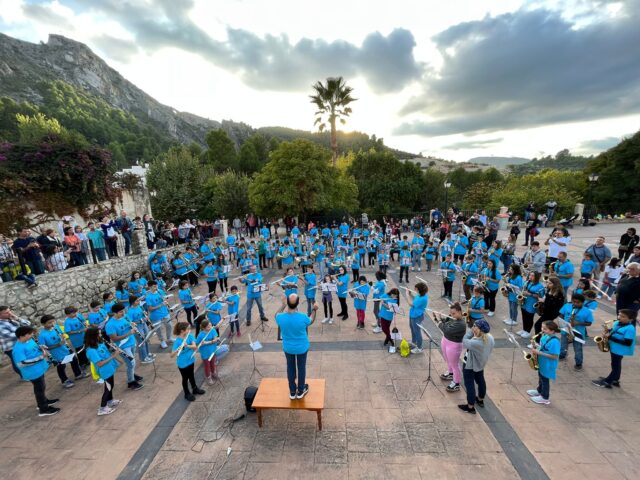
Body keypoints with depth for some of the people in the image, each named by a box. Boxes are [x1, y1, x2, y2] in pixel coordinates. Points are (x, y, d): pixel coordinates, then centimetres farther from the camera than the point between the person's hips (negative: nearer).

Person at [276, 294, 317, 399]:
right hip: (302, 347, -1)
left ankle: (292, 392, 39)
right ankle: (301, 391, 39)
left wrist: (283, 305, 12)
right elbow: (311, 321, -5)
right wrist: (314, 310, 6)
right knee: (301, 368, 21)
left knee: (290, 368, 23)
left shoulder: (280, 317, -26)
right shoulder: (303, 317, -31)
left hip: (288, 347, 2)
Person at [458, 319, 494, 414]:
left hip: (469, 365, -8)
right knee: (480, 381, 27)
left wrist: (470, 331, -19)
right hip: (481, 363, 8)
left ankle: (470, 407, 24)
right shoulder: (490, 338, -15)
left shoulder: (475, 343, -41)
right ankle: (480, 400, 50)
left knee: (469, 384, 9)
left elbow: (465, 342, -21)